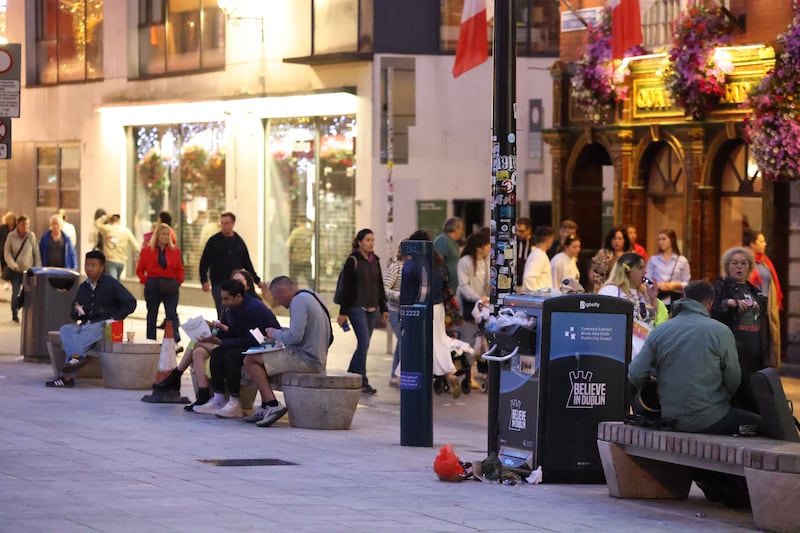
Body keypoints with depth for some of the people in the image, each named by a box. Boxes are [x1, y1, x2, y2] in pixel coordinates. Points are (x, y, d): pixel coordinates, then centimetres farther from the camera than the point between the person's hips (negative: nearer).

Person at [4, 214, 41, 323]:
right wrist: (13, 265, -13)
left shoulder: (32, 236, -4)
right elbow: (7, 252, -1)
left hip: (28, 269, 0)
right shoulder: (11, 236, -4)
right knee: (15, 292, -1)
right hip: (16, 270, 0)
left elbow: (36, 253, 1)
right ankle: (15, 315, 12)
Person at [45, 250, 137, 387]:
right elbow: (74, 316, 25)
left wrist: (115, 318, -10)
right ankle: (79, 357, -47)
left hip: (103, 325, -5)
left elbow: (130, 303, -2)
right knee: (65, 329, -23)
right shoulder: (83, 287, 19)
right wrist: (76, 311, 0)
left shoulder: (111, 284, 3)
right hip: (85, 325, 6)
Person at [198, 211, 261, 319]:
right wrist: (204, 281, -13)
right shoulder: (214, 241, 0)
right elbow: (204, 262, -1)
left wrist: (257, 280, 12)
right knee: (223, 313, -7)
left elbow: (247, 264, 16)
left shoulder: (239, 242, 9)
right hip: (219, 285, -3)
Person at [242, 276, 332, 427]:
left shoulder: (299, 301, -15)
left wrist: (275, 334, -5)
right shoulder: (311, 295, 17)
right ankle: (266, 408, 20)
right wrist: (278, 333, 14)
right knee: (264, 359, 25)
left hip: (306, 358, -11)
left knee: (251, 361, -8)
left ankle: (273, 405, -16)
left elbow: (295, 336, -23)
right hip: (317, 356, 11)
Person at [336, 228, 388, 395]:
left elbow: (380, 286, 19)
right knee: (364, 343, -14)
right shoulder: (352, 261, -6)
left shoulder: (375, 261, 13)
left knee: (363, 345, 6)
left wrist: (384, 308, 16)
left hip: (372, 309, 6)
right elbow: (346, 287, -7)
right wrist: (343, 312, -9)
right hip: (357, 308, -6)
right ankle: (362, 382, -11)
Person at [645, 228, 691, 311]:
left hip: (675, 299, -1)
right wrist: (657, 285, -12)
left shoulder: (682, 261, 6)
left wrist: (675, 285, -12)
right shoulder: (653, 260, 10)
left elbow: (687, 284, 6)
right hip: (657, 299, 1)